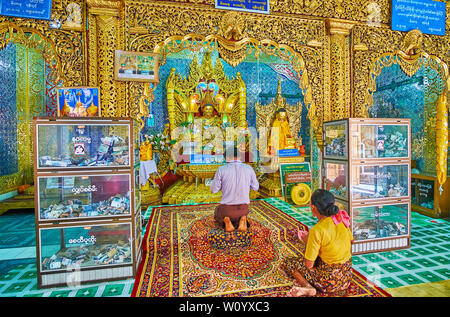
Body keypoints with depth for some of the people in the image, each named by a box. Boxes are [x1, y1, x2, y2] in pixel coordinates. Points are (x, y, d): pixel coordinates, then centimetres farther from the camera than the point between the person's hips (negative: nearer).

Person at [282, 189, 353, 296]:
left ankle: (308, 287, -9)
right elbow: (351, 240, 14)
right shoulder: (342, 218, -8)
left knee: (288, 263, 11)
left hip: (330, 283, -6)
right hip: (347, 278, 6)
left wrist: (307, 242, -3)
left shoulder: (317, 231, -26)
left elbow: (309, 265, -19)